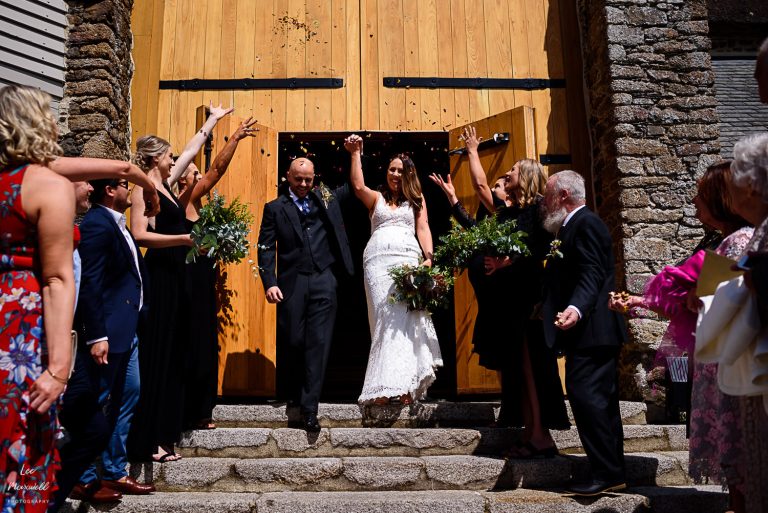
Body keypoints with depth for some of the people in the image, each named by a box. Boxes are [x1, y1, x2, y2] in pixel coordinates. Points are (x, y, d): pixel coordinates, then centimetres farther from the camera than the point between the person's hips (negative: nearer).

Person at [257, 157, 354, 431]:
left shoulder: (325, 197, 15)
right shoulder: (275, 208, 9)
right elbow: (266, 248, 2)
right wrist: (269, 282, -9)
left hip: (324, 281, 1)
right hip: (292, 283, -1)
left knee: (318, 344, -2)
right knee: (291, 342, 6)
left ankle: (309, 408, 2)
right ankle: (289, 395, 30)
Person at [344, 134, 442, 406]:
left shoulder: (417, 199, 22)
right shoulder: (377, 198, 22)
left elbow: (423, 229, 10)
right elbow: (358, 186, 2)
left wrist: (428, 257, -5)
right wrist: (356, 154, 5)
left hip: (407, 257, 0)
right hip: (378, 258, 0)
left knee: (405, 318, -14)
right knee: (384, 319, -10)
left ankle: (403, 385, -18)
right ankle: (384, 387, -14)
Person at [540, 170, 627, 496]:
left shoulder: (585, 223, -11)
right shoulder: (573, 226, 20)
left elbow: (592, 274, -22)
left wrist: (576, 308, -36)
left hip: (590, 331, -11)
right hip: (591, 332, 11)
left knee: (586, 397, -11)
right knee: (601, 402, 13)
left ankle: (606, 474, -4)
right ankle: (613, 473, 21)